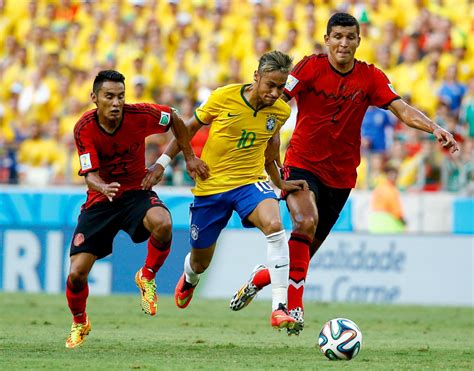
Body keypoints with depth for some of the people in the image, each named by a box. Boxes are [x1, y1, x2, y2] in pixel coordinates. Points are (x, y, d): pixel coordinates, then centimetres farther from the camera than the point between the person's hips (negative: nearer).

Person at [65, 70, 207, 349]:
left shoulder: (140, 115, -16)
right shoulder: (85, 129, -17)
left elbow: (174, 119, 4)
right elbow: (91, 175, -21)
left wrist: (189, 157, 7)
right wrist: (102, 186, -45)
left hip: (136, 191, 0)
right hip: (100, 200, 0)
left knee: (162, 223, -37)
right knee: (77, 274, -8)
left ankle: (147, 278, -7)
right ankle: (80, 323, 26)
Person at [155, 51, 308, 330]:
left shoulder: (281, 111, -6)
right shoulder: (224, 98, -15)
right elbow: (191, 128, 2)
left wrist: (280, 184, 15)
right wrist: (163, 162, 3)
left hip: (250, 181, 1)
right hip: (211, 184, -1)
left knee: (274, 225, -33)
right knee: (200, 262, 13)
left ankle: (280, 307, -33)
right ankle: (189, 279, 55)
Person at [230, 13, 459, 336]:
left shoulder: (371, 77, -2)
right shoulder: (311, 67, -8)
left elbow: (402, 110, -10)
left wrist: (434, 129, -26)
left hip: (341, 174, 3)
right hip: (303, 164, -3)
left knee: (306, 252, 9)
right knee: (306, 222, -31)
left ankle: (260, 279, 37)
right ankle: (294, 305, -24)